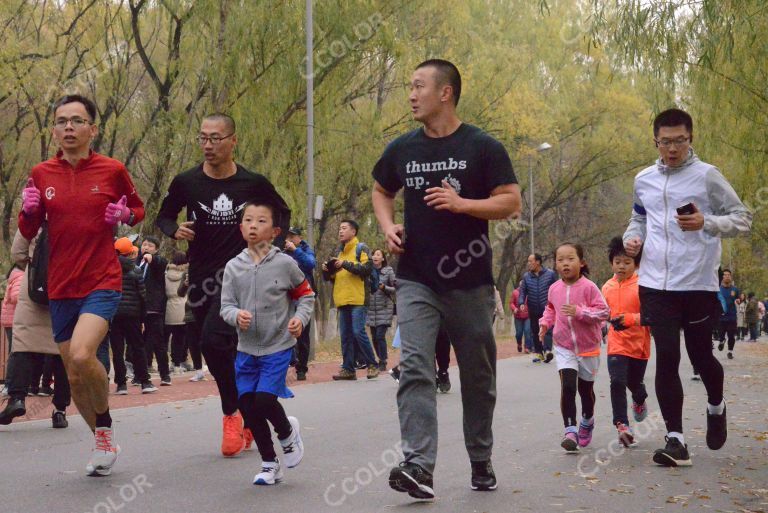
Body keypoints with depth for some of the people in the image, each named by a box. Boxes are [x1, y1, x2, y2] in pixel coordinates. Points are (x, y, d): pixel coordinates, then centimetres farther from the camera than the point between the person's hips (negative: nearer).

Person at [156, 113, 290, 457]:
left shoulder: (254, 183, -4)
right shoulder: (186, 182, -2)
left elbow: (282, 212, 14)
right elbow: (164, 216, 14)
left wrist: (274, 248, 1)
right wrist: (175, 231, -8)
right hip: (201, 278, 3)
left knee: (214, 338, -24)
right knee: (219, 353, 10)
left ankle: (233, 415, -7)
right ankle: (246, 416, 27)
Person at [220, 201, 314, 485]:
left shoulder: (285, 264, -6)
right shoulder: (234, 267, 0)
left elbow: (306, 295, 6)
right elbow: (226, 305, 1)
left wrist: (300, 318, -11)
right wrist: (236, 315, -21)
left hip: (278, 347, -4)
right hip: (246, 348, 4)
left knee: (264, 399, -16)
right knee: (247, 404, 3)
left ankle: (287, 432, 19)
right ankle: (270, 463, 21)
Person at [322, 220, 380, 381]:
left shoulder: (361, 248, 1)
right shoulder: (339, 251, 22)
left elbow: (367, 268, -15)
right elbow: (331, 277, 27)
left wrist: (346, 264, -17)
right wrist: (327, 270, 4)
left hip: (358, 299, -7)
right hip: (343, 300, 7)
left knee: (358, 332, -12)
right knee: (345, 336, 5)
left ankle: (372, 365, -2)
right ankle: (348, 369, 7)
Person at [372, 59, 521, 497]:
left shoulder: (483, 147, -4)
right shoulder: (402, 149, 7)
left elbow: (511, 202, -7)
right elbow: (382, 191, 23)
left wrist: (461, 203, -21)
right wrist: (388, 225, 3)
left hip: (471, 281, -2)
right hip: (416, 281, 2)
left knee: (478, 375, 10)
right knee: (415, 369, -14)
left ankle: (481, 462, 27)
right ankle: (419, 466, -20)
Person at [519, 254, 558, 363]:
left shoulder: (550, 274, -1)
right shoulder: (526, 276, 6)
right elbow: (522, 291, 7)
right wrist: (521, 303, -10)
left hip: (547, 308, -4)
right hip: (533, 309, 4)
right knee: (535, 332, 8)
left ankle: (547, 350, -26)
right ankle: (538, 352, 16)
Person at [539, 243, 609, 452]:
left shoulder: (588, 287, -15)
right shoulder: (554, 289, -1)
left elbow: (603, 311, -17)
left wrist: (580, 312, -28)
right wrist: (545, 323, 2)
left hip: (588, 347, -1)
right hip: (563, 347, 1)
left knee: (586, 388, 15)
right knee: (567, 386, -17)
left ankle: (587, 422, 42)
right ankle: (570, 431, -15)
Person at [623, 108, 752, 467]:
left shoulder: (707, 176, -3)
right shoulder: (644, 180, 10)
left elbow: (743, 218, -2)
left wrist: (706, 223, -19)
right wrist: (633, 237, 3)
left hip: (699, 284, -3)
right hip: (656, 285, 3)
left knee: (700, 356, 8)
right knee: (666, 358, -4)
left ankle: (716, 407, 41)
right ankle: (676, 439, 1)